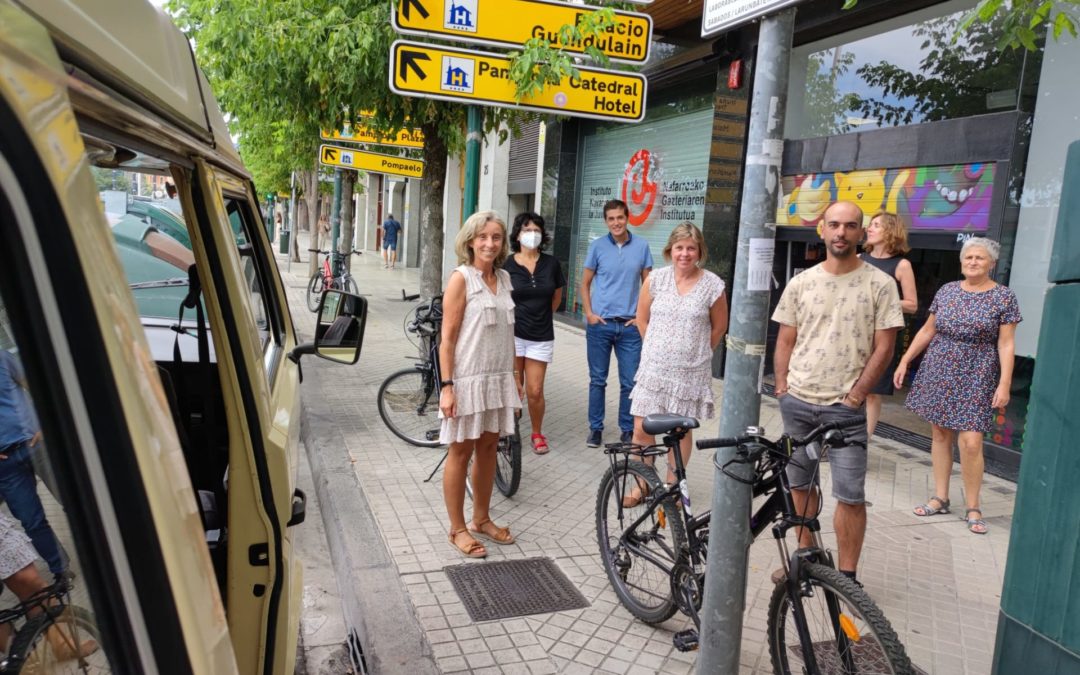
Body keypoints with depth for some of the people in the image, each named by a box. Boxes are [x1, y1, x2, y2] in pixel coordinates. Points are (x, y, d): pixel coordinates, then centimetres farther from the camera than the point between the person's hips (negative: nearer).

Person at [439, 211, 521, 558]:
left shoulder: (504, 278, 9)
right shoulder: (461, 278, -10)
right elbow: (447, 338, -12)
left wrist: (513, 376, 14)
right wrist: (447, 386, -16)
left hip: (498, 378, 6)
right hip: (467, 378, -6)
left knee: (488, 448, 15)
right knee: (461, 453, 4)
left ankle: (481, 519, 30)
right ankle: (458, 529, 17)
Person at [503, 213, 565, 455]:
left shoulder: (551, 263, 1)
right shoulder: (508, 265, -5)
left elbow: (557, 297, 15)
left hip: (541, 336, 1)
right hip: (513, 333, -1)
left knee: (535, 391, 3)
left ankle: (537, 434, 24)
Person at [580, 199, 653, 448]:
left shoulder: (641, 246, 2)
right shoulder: (597, 246, 0)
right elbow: (585, 283, 6)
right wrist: (589, 313, -4)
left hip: (630, 326, 0)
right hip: (600, 324, 0)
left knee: (630, 382, 4)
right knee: (597, 380, 8)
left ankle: (628, 430, 19)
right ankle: (595, 428, 21)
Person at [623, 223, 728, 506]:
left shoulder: (713, 285, -5)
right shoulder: (656, 279, 0)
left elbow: (719, 327, 7)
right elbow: (642, 319, 11)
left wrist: (695, 353, 11)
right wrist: (657, 349, 11)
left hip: (690, 372, -1)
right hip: (654, 368, 2)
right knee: (641, 429, 1)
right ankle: (642, 485, 19)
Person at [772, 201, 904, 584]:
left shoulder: (879, 284, -3)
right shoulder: (801, 283, 5)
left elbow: (884, 348, -4)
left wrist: (856, 393, -9)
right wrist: (782, 386, 0)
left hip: (846, 408, -3)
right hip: (797, 403, 3)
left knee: (850, 496, -2)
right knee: (801, 485, 14)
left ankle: (846, 576, 11)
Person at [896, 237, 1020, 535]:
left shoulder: (1004, 297, -3)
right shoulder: (947, 291, 7)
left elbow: (1006, 344, -5)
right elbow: (927, 330, 13)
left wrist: (1004, 384, -12)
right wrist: (904, 361, 9)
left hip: (976, 378, -4)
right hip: (938, 373, 4)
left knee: (971, 442, -9)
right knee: (939, 434, 8)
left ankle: (973, 508, 7)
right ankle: (940, 498, 19)